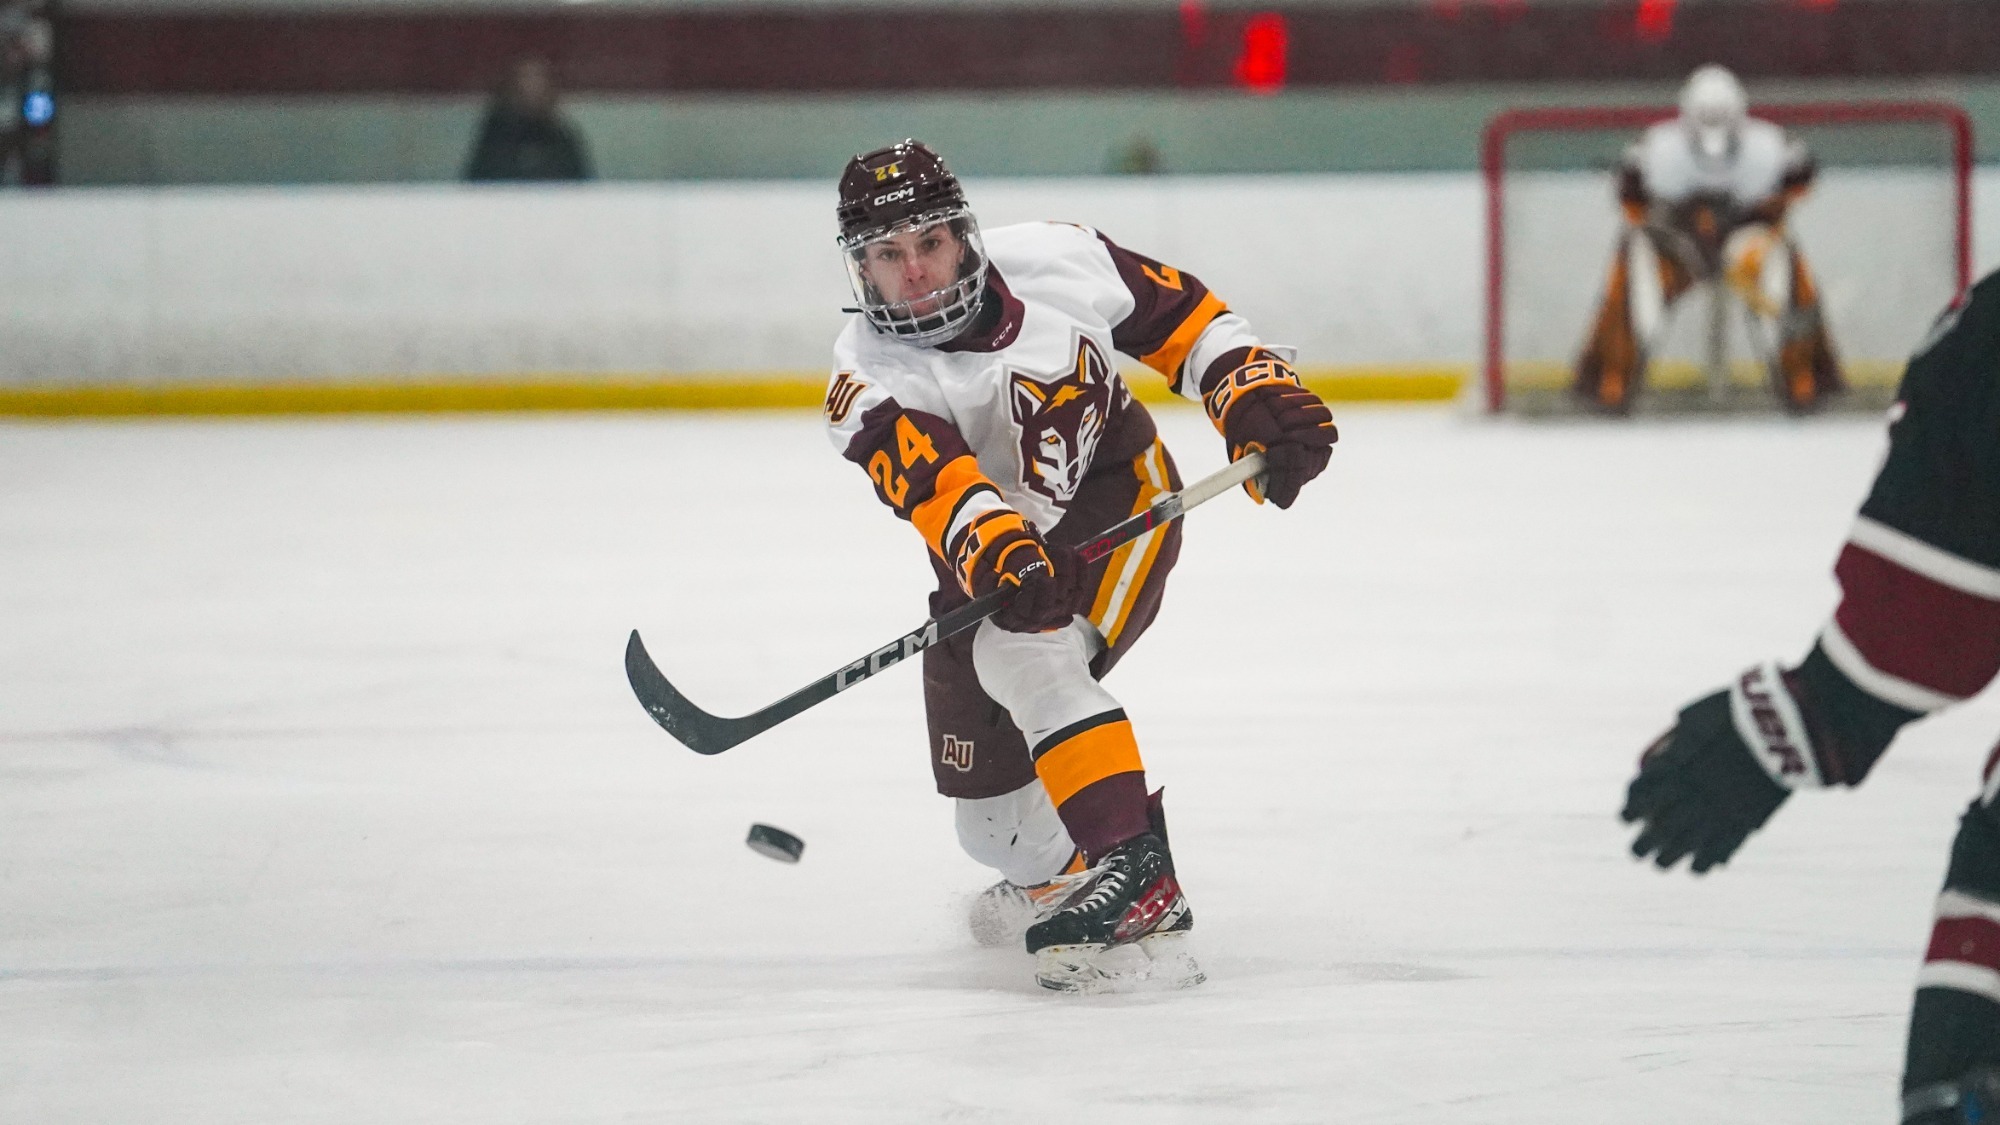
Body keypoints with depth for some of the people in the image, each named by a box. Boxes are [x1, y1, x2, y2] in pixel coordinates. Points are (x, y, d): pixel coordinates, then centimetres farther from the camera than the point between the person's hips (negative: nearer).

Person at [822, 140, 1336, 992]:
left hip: (1120, 492, -3)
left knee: (1026, 655, -33)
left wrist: (1260, 400, -14)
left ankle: (1137, 878, -38)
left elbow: (1181, 318, -3)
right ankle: (1057, 869, 40)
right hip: (991, 553, 3)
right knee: (994, 819, 5)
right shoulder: (867, 377, -21)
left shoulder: (1053, 263, -18)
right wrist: (997, 554, -58)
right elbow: (935, 483, -39)